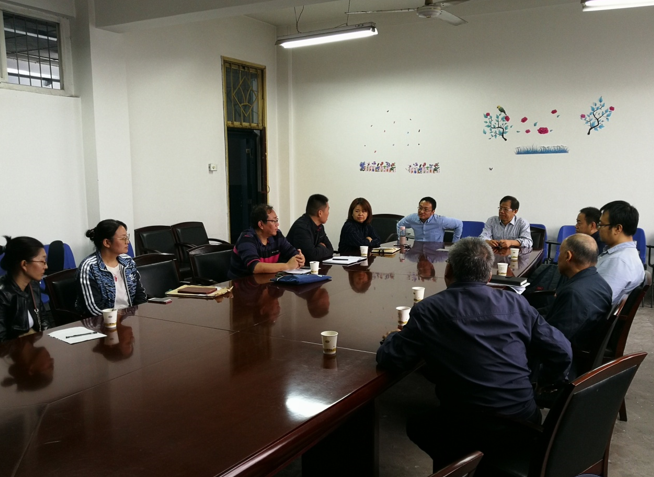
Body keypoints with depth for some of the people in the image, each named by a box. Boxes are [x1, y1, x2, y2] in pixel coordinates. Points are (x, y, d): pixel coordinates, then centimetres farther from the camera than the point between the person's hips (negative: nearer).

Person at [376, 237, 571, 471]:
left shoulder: (428, 310, -6)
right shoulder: (514, 302, 3)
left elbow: (389, 359, -3)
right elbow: (561, 351, 6)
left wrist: (392, 337, 19)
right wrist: (546, 385, 25)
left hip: (472, 431, -4)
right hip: (525, 423, 4)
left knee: (417, 424, 26)